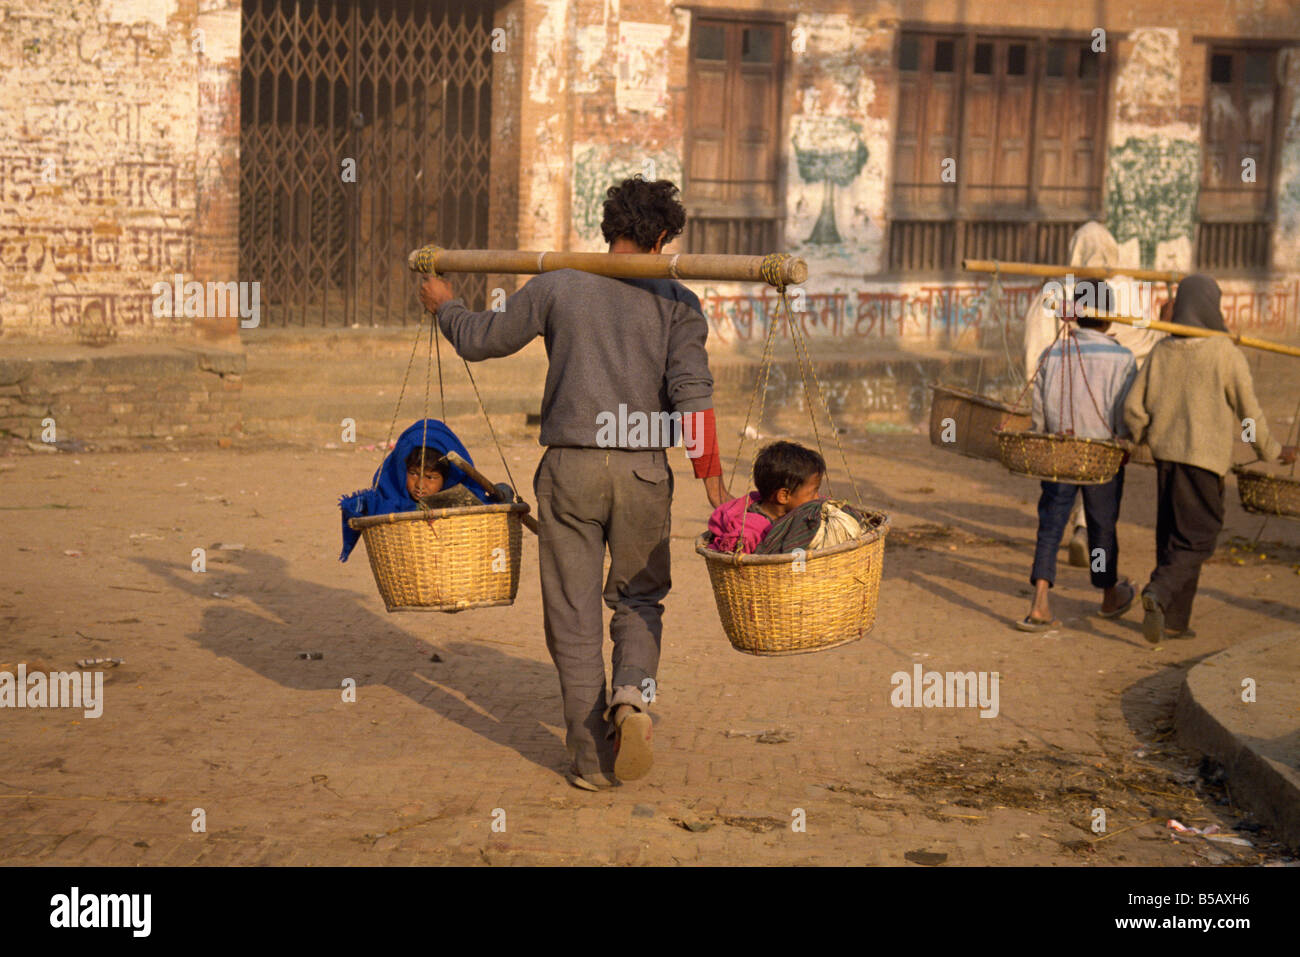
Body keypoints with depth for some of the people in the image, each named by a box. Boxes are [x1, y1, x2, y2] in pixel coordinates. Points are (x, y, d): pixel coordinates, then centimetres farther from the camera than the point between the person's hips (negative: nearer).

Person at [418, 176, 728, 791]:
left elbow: (479, 340, 12)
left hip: (570, 467, 0)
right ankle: (633, 694, -9)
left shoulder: (556, 288, 3)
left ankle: (593, 759, 10)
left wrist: (444, 306, 32)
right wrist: (712, 482, -9)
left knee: (574, 613, 8)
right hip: (643, 470, 0)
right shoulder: (676, 302, 2)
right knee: (639, 598, 19)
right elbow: (692, 392, -9)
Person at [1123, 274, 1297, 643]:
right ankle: (1158, 594, -22)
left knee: (1172, 535, 14)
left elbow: (1134, 408, 2)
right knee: (1197, 539, 1)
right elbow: (1249, 411, -6)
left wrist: (1134, 443, 22)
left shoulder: (1162, 351, 1)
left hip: (1167, 453, 5)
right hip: (1206, 459, -5)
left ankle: (1173, 620, 15)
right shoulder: (1226, 353, -11)